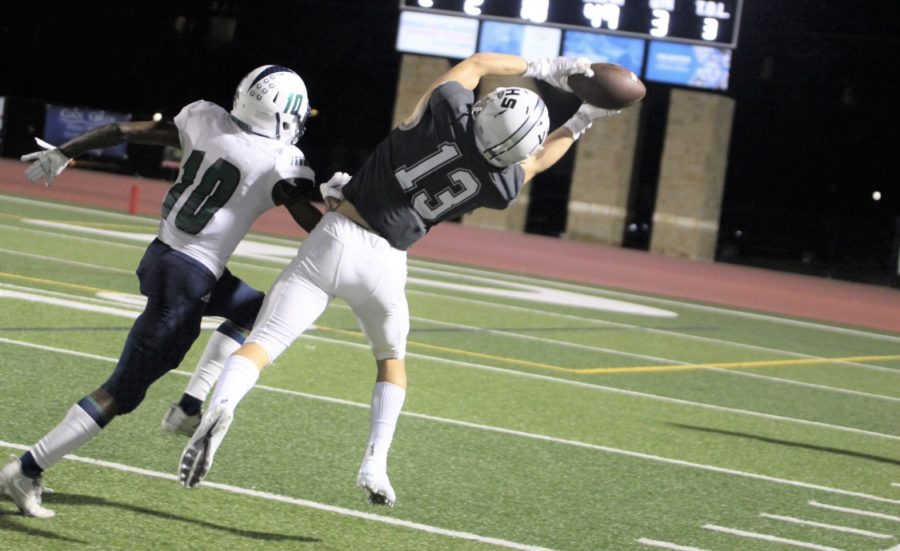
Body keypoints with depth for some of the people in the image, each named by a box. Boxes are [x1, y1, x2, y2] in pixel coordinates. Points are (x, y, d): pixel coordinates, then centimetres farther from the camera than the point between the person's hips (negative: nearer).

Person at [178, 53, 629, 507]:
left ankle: (221, 406, -30)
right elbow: (537, 158, 20)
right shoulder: (501, 186, -5)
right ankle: (375, 466, 14)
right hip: (384, 263, 1)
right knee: (391, 359, 27)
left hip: (335, 238, -1)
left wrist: (542, 67, 20)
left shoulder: (447, 110, -10)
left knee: (264, 342, -2)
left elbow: (478, 63, 12)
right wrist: (582, 121, 31)